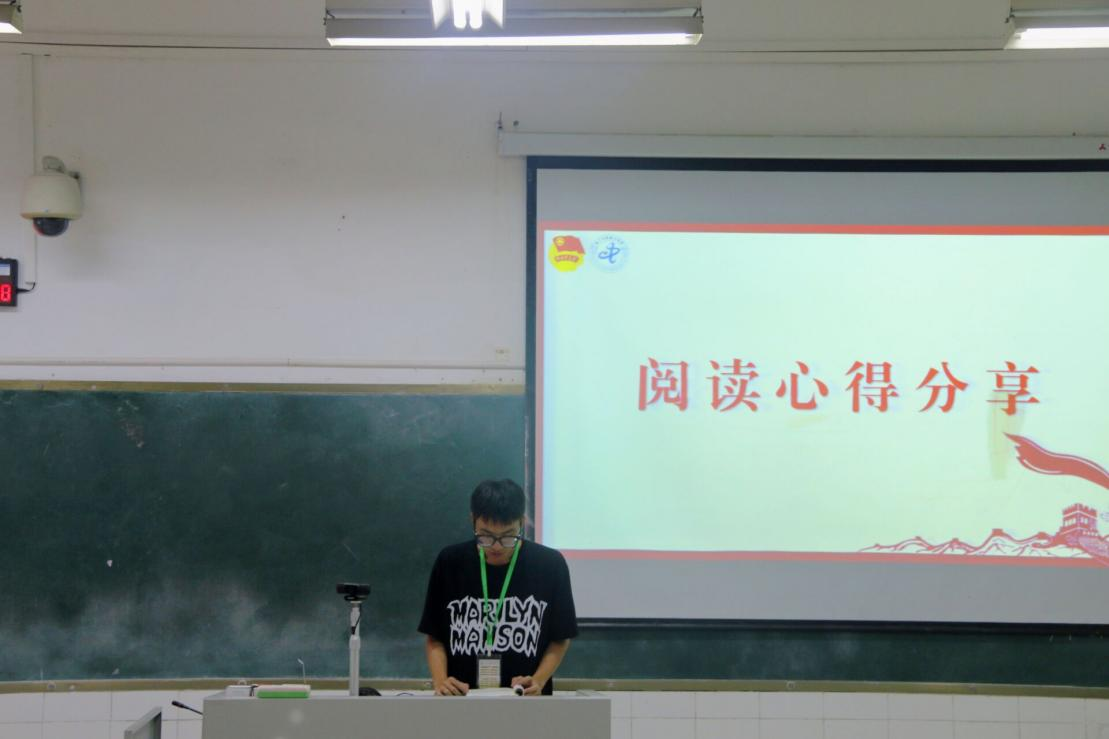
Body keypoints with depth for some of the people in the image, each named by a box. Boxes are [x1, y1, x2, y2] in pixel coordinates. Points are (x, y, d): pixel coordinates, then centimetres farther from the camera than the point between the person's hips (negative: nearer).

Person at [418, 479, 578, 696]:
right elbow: (434, 638, 8)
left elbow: (560, 639, 7)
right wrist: (440, 680, -9)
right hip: (462, 700, 1)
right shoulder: (450, 562, 2)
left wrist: (539, 681, -10)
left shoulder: (550, 565, -1)